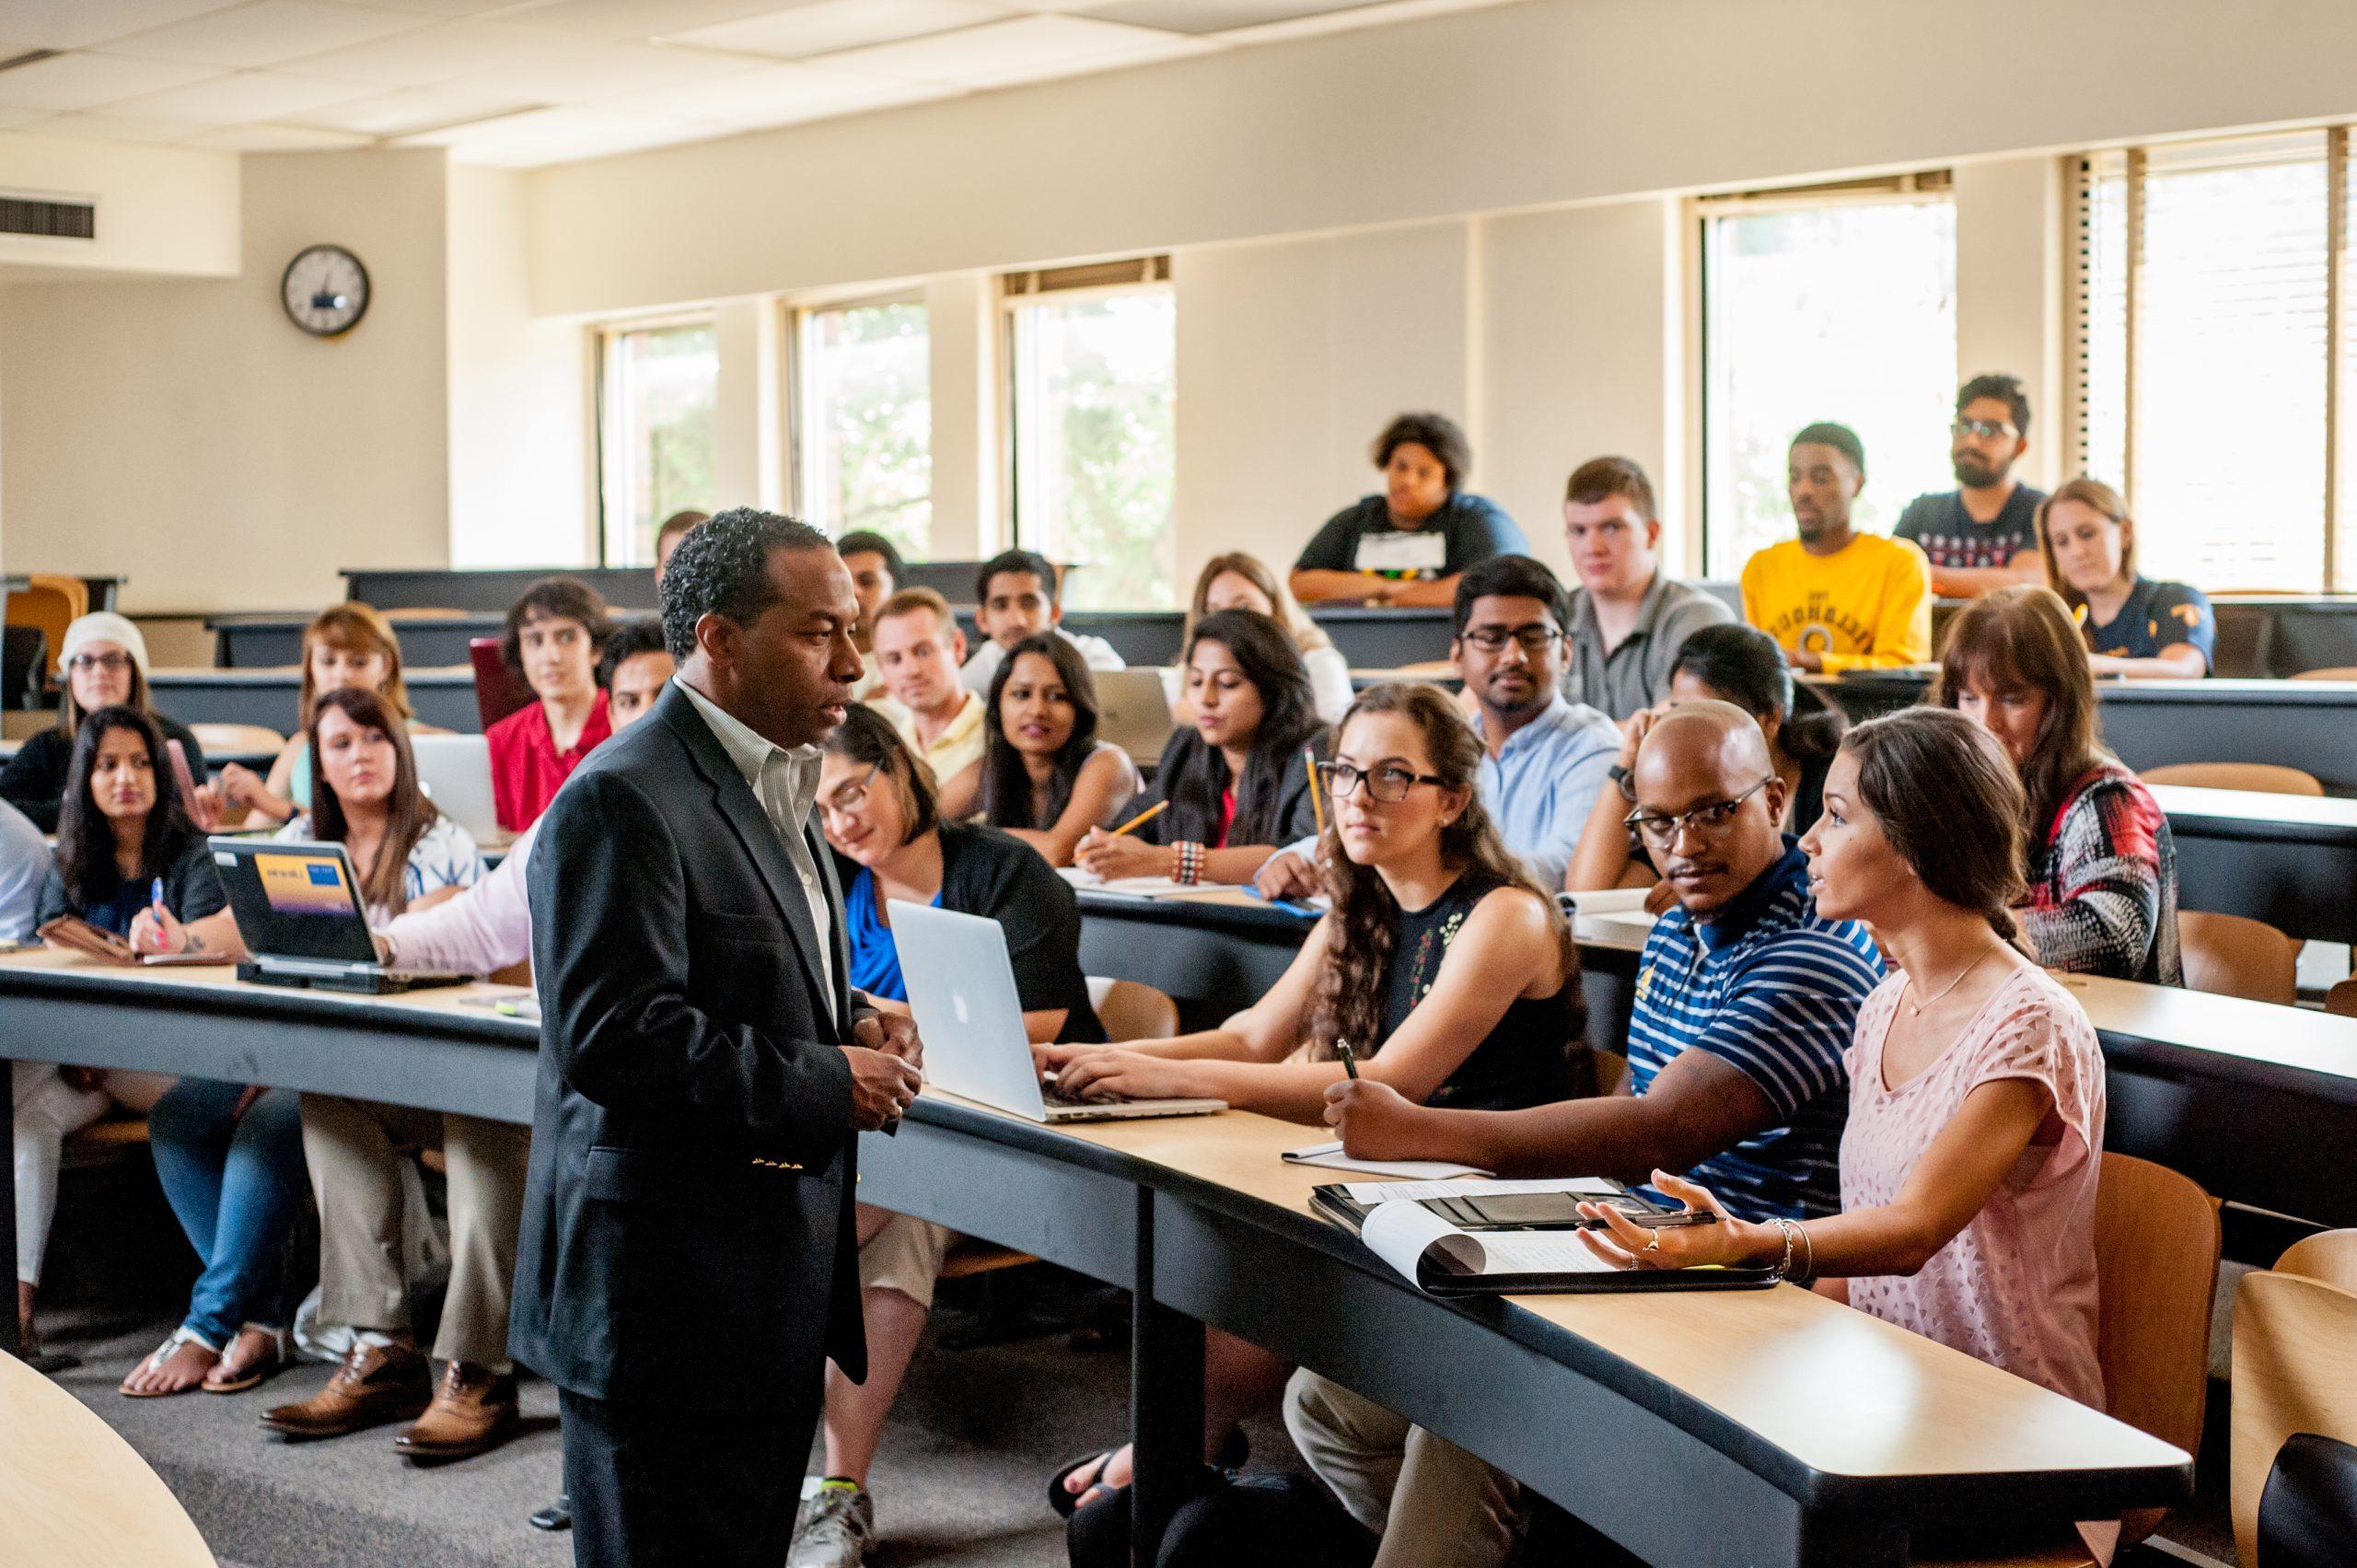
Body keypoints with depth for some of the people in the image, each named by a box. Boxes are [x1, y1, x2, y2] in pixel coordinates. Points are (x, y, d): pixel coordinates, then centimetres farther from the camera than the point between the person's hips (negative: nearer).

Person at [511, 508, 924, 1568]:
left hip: (771, 1282, 10)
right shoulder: (623, 802, -18)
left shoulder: (769, 783, 14)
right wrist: (829, 1082, -19)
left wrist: (853, 1021, 6)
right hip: (667, 1295, -10)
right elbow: (613, 1036, -25)